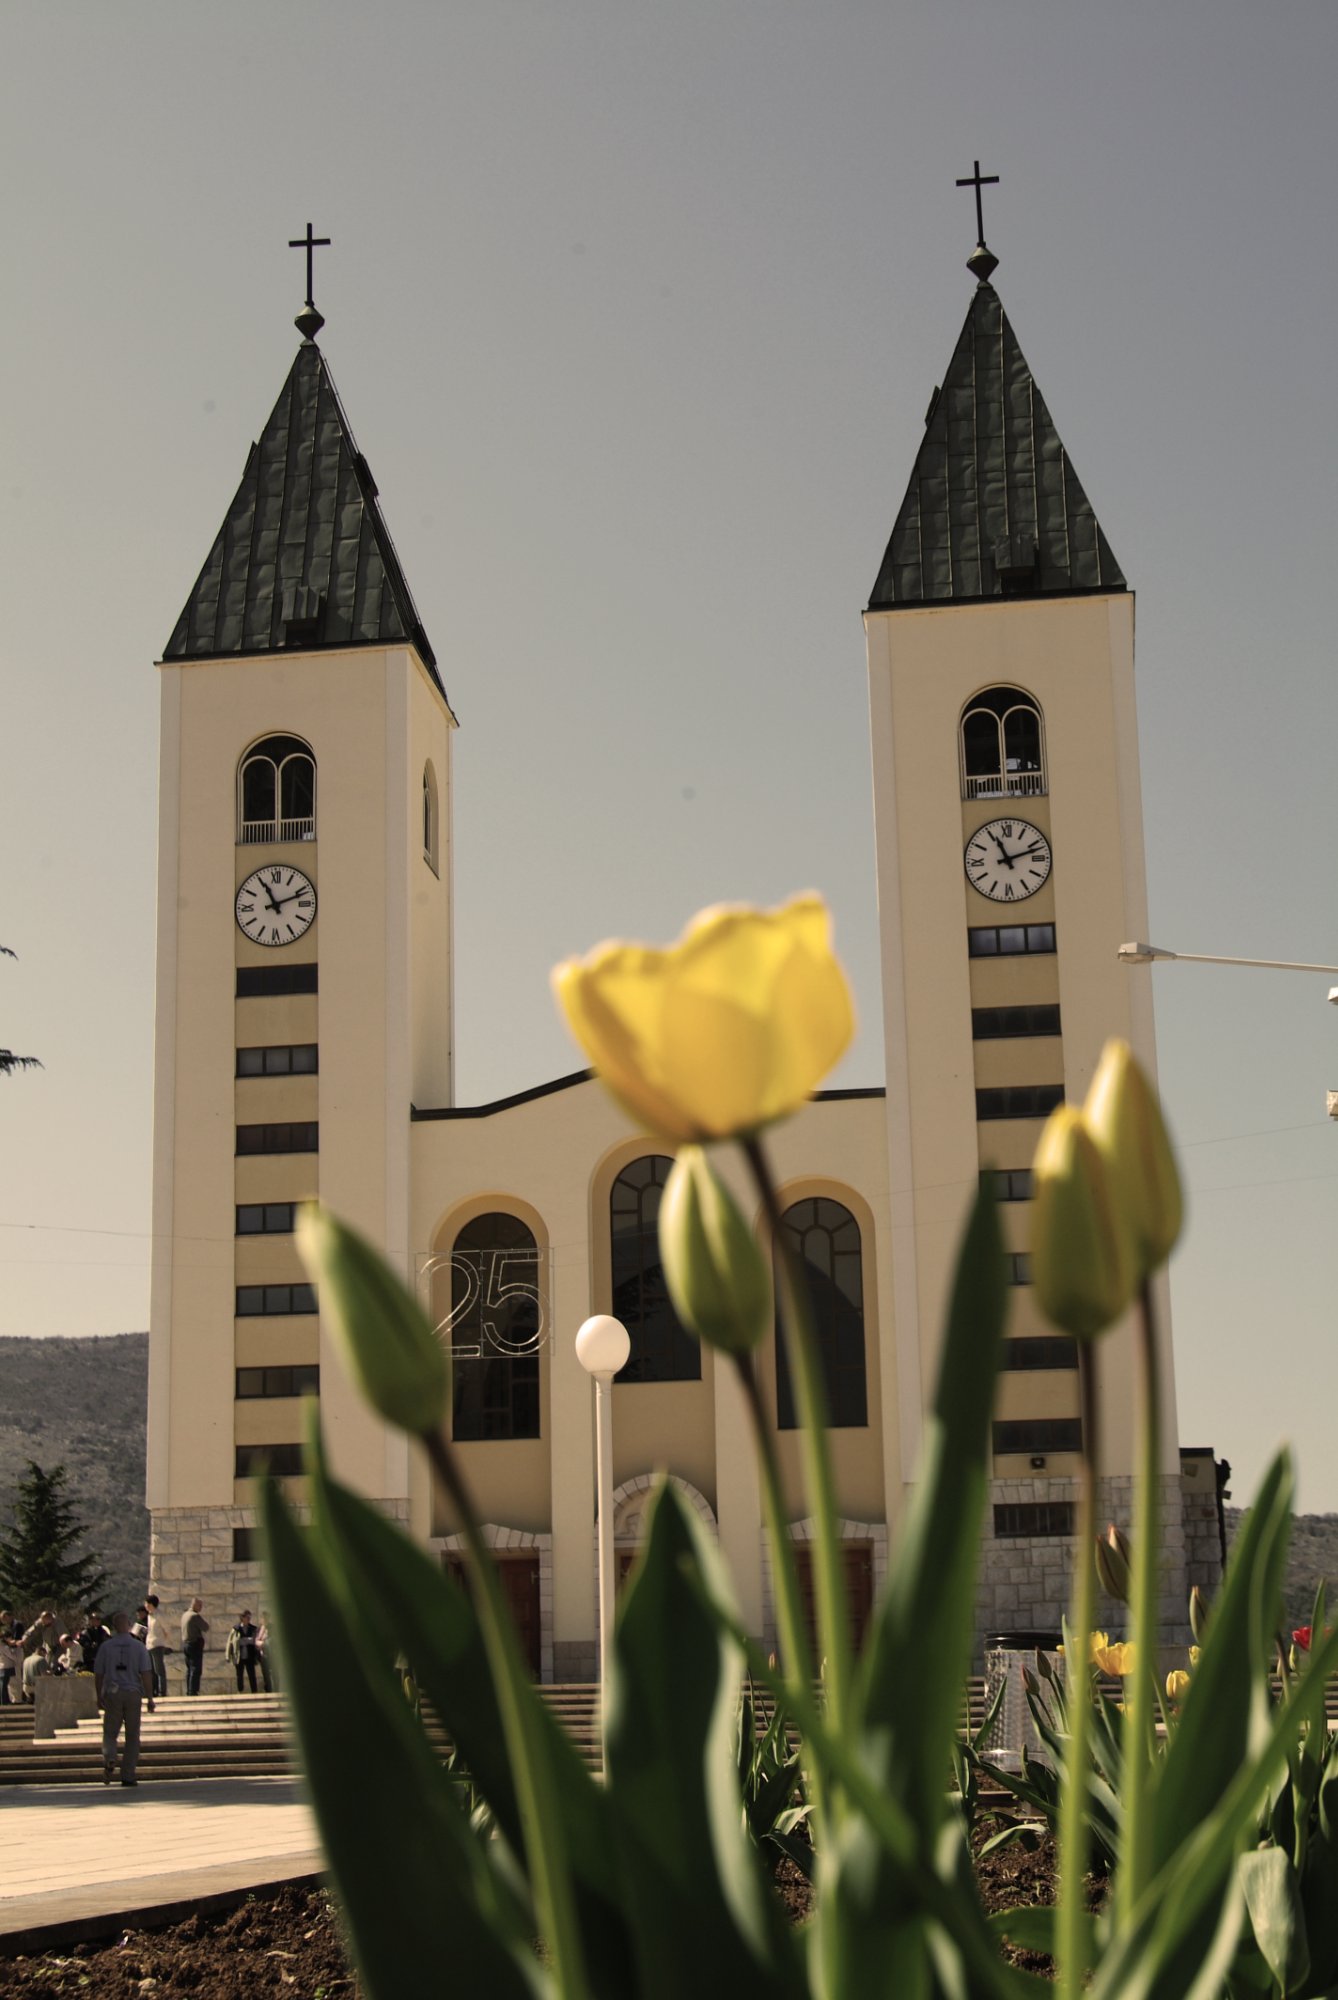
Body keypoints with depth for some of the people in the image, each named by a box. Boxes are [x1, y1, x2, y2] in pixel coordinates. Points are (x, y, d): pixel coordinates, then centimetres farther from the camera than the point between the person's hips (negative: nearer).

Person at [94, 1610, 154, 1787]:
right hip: (133, 1693, 0)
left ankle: (109, 1758, -19)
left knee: (110, 1733, 11)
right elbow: (146, 1674, -6)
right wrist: (150, 1698, -1)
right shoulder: (139, 1647, -3)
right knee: (132, 1736, 9)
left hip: (112, 1694, 0)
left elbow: (98, 1674, 4)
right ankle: (128, 1776, 9)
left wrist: (99, 1696, 16)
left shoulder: (105, 1646, -1)